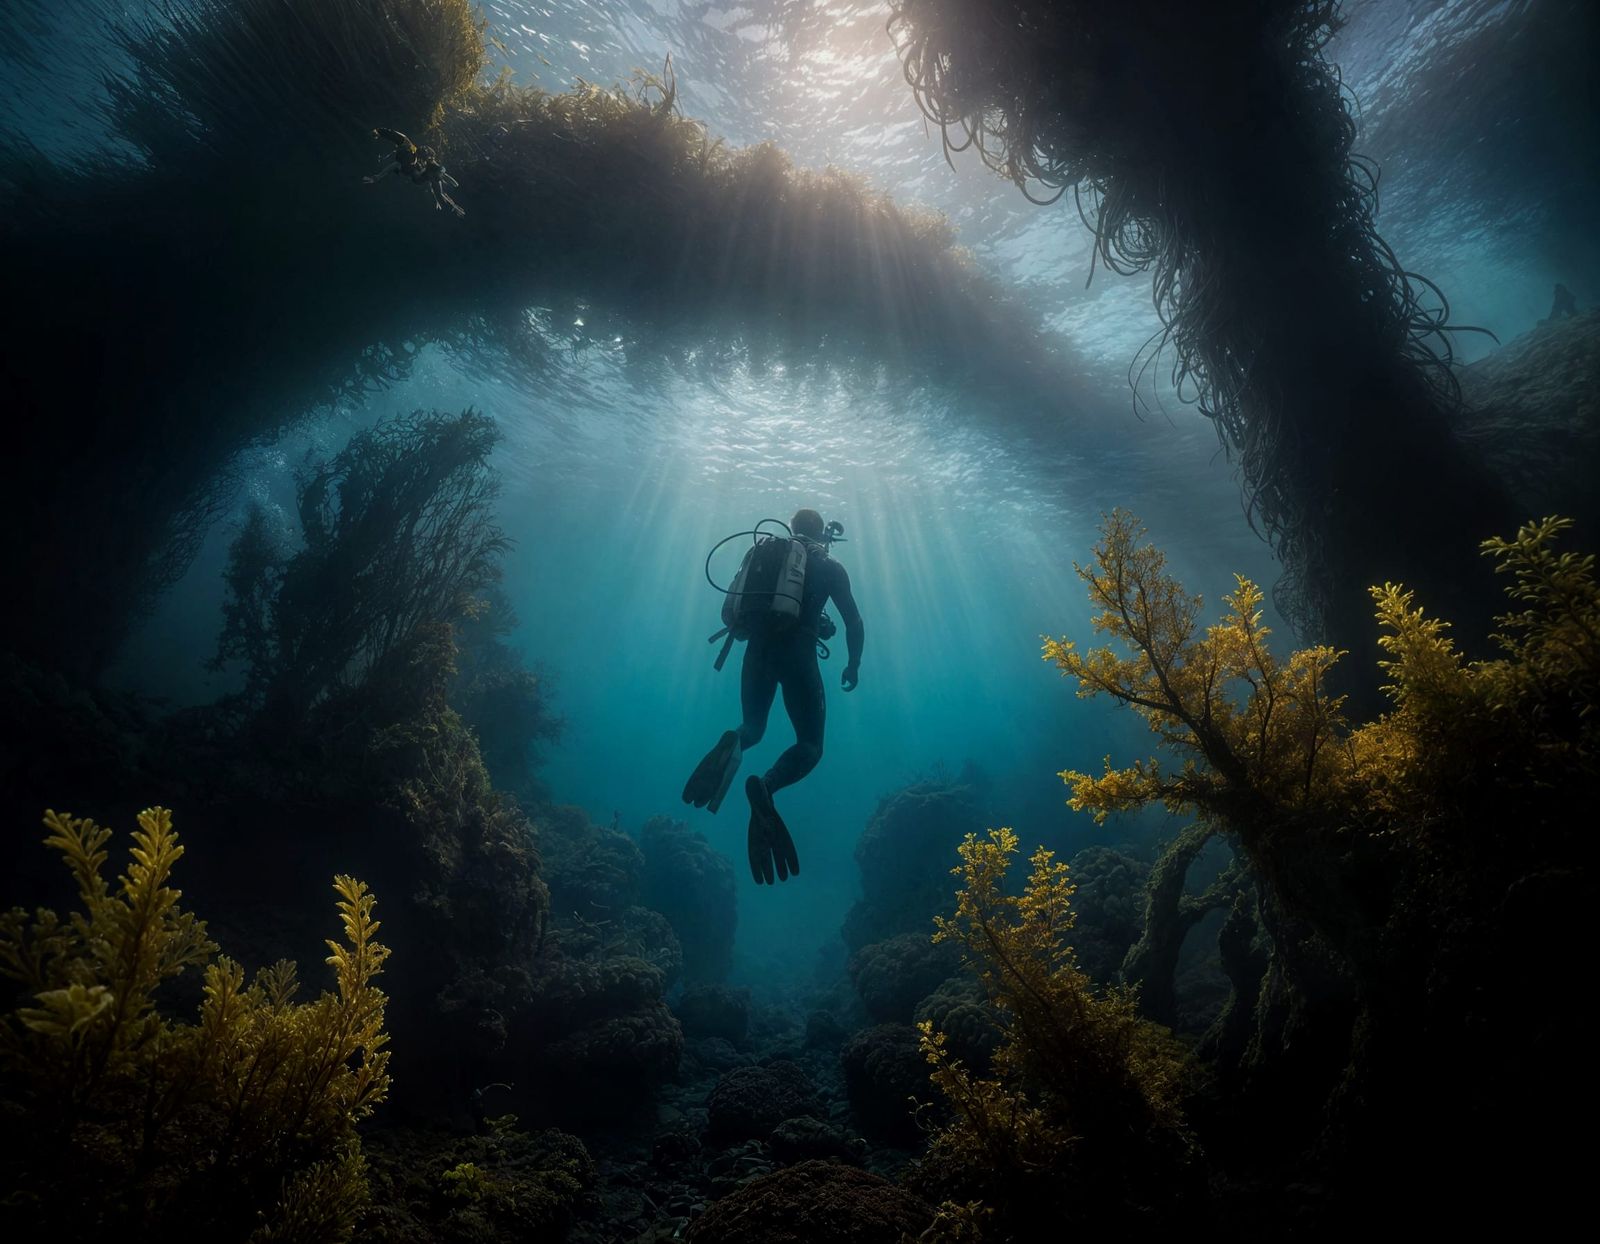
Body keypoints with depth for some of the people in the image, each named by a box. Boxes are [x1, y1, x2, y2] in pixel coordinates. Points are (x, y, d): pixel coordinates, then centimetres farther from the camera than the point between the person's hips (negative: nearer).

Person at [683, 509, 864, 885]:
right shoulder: (829, 567, 11)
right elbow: (854, 623, 5)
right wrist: (853, 665, 17)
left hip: (759, 651, 3)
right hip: (798, 654, -3)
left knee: (753, 729, 23)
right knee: (810, 747, 5)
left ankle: (733, 743, -18)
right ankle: (766, 785, -29)